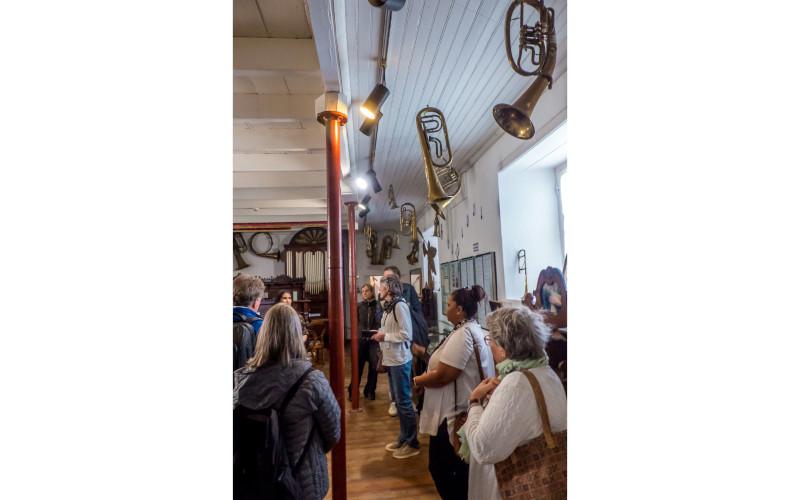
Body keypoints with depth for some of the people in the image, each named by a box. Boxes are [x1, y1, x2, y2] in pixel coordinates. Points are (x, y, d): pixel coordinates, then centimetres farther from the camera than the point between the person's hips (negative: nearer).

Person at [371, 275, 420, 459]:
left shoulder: (400, 305, -17)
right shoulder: (388, 306, 11)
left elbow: (406, 334, -21)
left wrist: (384, 336, -16)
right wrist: (381, 335, 3)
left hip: (400, 360, -9)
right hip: (390, 359, 9)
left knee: (404, 402, 1)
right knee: (398, 401, 17)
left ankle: (412, 443, 15)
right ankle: (403, 438, 30)